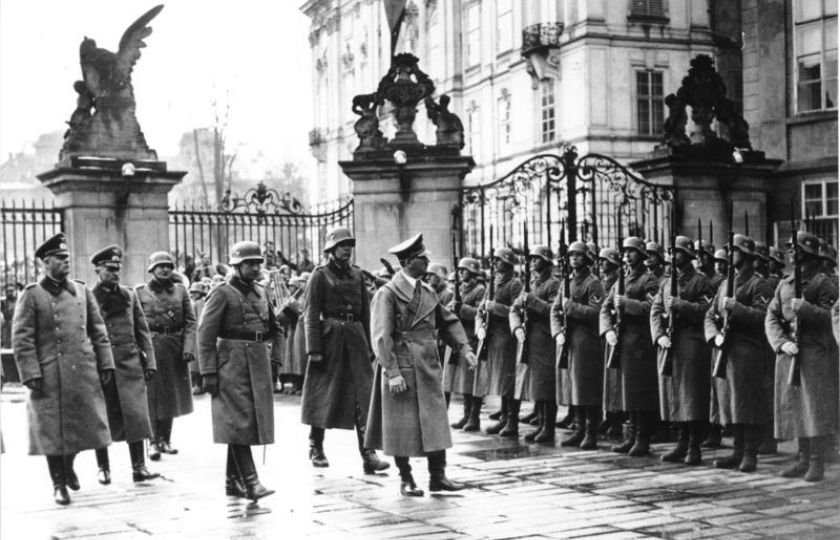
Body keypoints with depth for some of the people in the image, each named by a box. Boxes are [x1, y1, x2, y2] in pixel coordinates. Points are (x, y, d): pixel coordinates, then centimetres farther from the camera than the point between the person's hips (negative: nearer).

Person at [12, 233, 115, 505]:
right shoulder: (31, 296, -4)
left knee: (84, 425, 10)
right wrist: (31, 375, -13)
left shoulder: (82, 291, 9)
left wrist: (106, 364, 7)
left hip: (84, 373, 4)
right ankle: (58, 483, 19)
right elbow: (21, 340, -7)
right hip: (50, 376, -4)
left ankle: (68, 464, 38)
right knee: (52, 430, 4)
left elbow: (98, 331, 12)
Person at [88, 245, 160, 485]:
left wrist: (149, 361, 6)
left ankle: (138, 467, 1)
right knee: (101, 419, 5)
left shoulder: (129, 295, 10)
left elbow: (142, 331, 11)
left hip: (130, 364, 2)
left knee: (135, 414, -4)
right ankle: (103, 468, 18)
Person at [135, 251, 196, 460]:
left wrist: (188, 347, -8)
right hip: (151, 346, -3)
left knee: (171, 394, 11)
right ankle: (154, 442, 3)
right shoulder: (140, 292, 0)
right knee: (152, 395, -3)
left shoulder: (180, 290, 7)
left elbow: (190, 321, 3)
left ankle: (166, 439, 23)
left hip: (175, 347, 3)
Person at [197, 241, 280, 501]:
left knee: (254, 422, 9)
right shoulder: (222, 293, -6)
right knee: (239, 423, -10)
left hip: (259, 362, 7)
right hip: (232, 363, -7)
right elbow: (205, 334, -10)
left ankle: (233, 481, 19)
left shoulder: (261, 292, 14)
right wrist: (208, 372, -15)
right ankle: (249, 481, -12)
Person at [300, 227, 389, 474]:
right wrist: (314, 349, -14)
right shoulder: (320, 275, -2)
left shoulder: (357, 274, 12)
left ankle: (368, 454, -8)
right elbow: (311, 314, -7)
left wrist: (369, 345, 11)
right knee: (323, 394, 5)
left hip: (355, 337, 4)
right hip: (330, 338, -4)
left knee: (364, 393, -5)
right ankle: (316, 448, 21)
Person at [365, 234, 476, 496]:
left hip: (428, 368, 6)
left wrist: (464, 347, 2)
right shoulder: (387, 294, -9)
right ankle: (406, 479, 13)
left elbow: (448, 322, 18)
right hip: (402, 368, -6)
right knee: (402, 426, 2)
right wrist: (392, 372, -18)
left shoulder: (428, 293, 12)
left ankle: (438, 476, 11)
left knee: (436, 422, 4)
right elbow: (381, 336, -13)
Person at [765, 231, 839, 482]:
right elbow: (771, 318, 6)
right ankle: (804, 459, 18)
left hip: (817, 353, -5)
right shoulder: (783, 285, 13)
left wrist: (804, 308, -24)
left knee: (816, 407, -5)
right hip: (788, 354, 5)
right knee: (793, 406, 8)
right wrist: (782, 343, -11)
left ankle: (817, 462, 1)